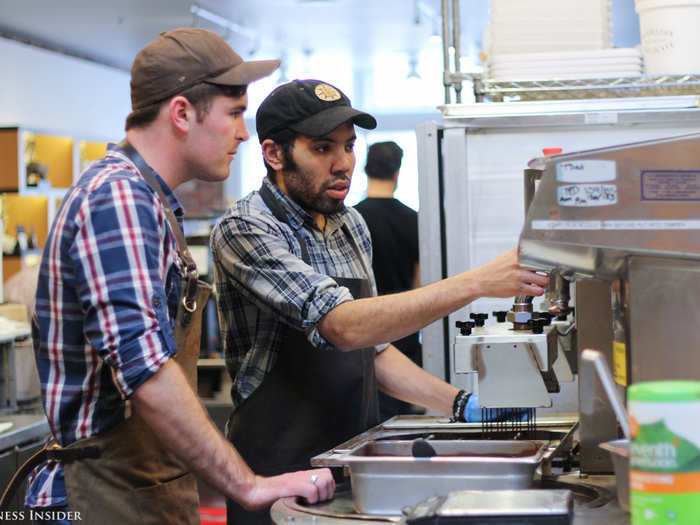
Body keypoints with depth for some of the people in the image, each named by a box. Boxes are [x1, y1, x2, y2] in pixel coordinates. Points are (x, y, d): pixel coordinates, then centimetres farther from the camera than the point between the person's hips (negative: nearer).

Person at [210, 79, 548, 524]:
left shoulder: (352, 226, 9)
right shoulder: (246, 230, -15)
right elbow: (345, 327, -27)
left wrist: (463, 405, 3)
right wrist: (478, 283, -30)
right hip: (281, 471, -6)